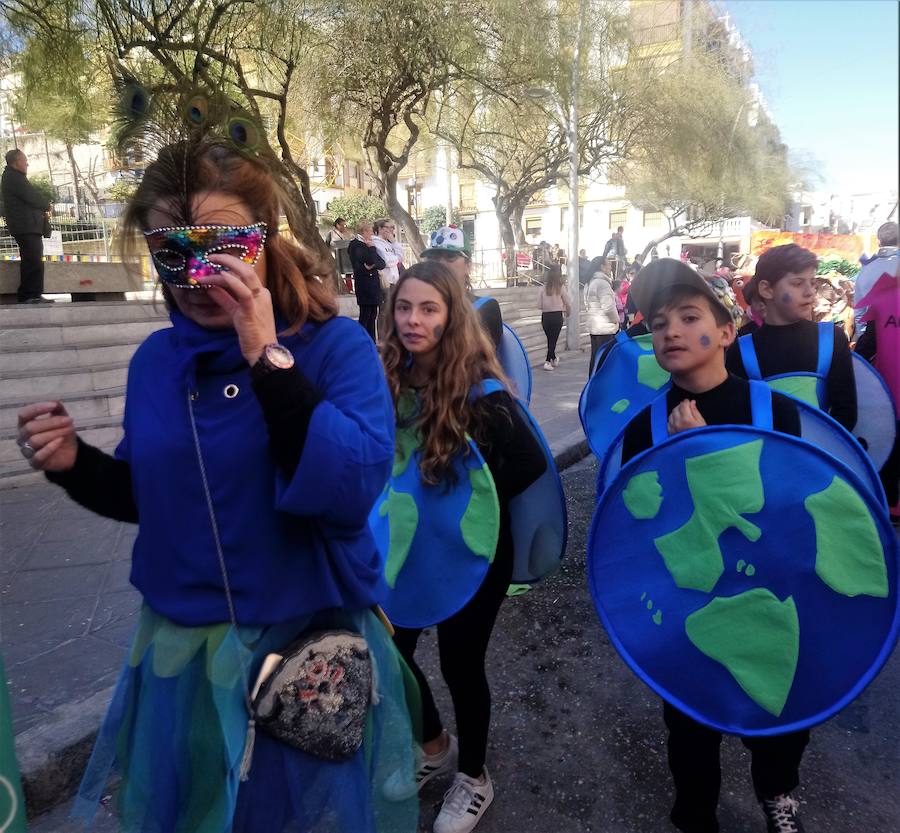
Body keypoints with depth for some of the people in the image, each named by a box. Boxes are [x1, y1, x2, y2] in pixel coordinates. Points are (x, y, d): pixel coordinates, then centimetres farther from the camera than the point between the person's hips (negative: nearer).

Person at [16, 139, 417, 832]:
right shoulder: (155, 359, -1)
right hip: (182, 647, 5)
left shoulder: (335, 345, -16)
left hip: (308, 644, -4)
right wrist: (76, 464, -6)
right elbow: (151, 493, 12)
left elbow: (350, 491, -31)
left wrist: (268, 357, -33)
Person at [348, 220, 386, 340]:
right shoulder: (355, 245, -5)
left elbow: (382, 263, 8)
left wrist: (373, 266, -10)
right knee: (365, 315, -7)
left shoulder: (370, 244, 18)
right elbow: (370, 261, -17)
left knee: (373, 314, 8)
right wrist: (371, 248, -6)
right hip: (363, 284, -7)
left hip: (374, 283, 7)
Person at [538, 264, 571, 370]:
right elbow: (568, 303, -2)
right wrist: (569, 312, 18)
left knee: (550, 339, 18)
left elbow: (539, 304, -1)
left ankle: (553, 359, 35)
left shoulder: (543, 288, -4)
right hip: (557, 316, -3)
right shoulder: (561, 287, -9)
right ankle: (548, 362, -7)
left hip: (545, 316, 3)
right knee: (553, 339, 3)